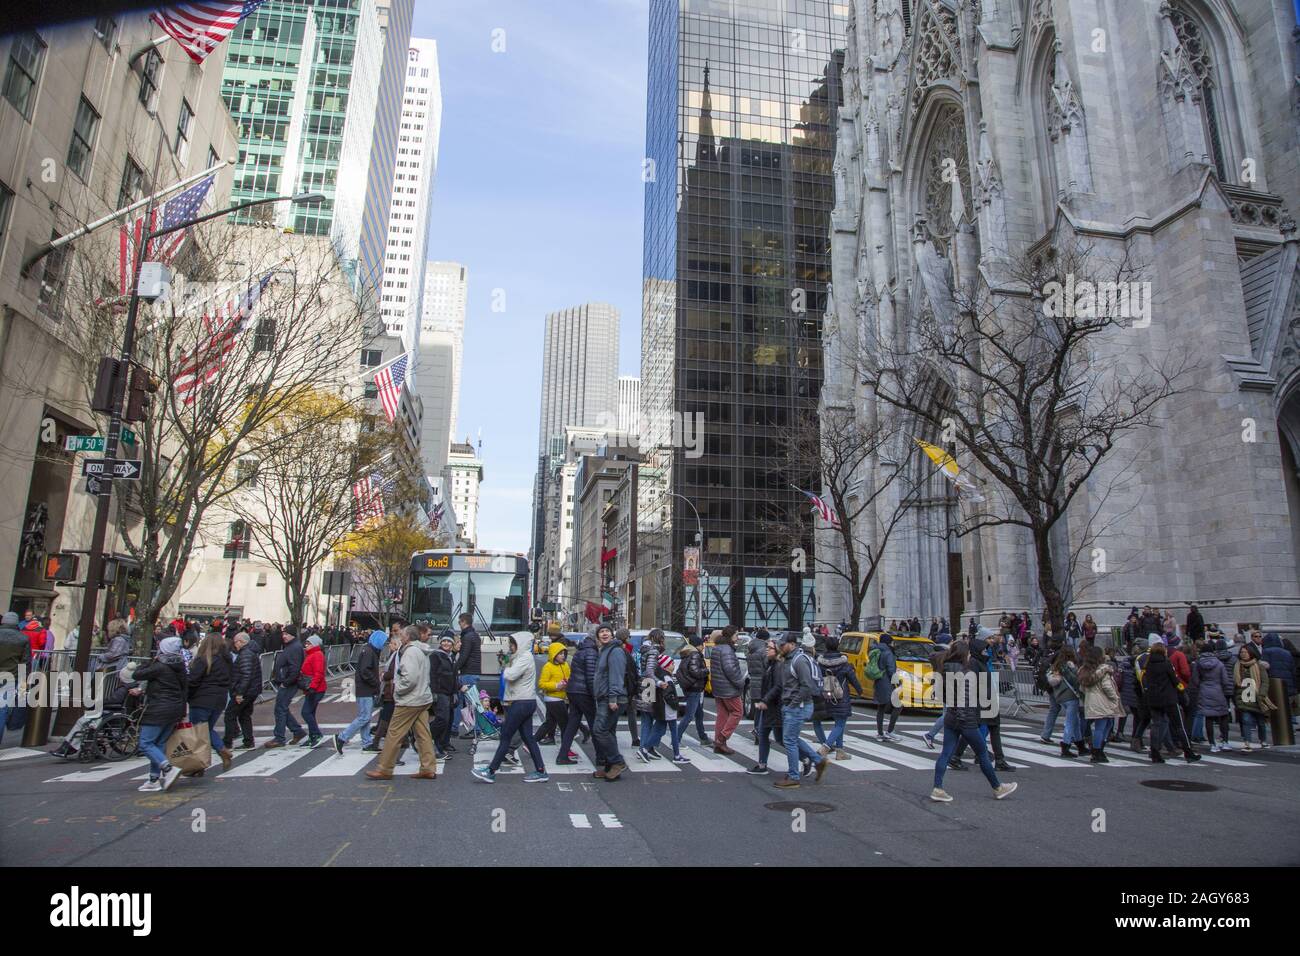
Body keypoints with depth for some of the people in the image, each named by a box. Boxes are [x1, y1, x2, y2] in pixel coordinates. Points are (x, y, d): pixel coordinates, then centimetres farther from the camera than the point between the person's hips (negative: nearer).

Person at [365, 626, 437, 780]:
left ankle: (384, 770, 9)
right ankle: (429, 768, 9)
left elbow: (410, 678, -26)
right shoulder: (422, 651, 14)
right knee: (423, 734, 8)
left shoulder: (410, 652, -16)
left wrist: (398, 689, -11)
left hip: (409, 701, -9)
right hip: (423, 699, 9)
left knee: (394, 734, 1)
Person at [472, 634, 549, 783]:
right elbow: (511, 676, 15)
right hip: (525, 702, 10)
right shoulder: (520, 657, 18)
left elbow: (510, 675, -24)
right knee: (528, 737, 9)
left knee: (505, 737, -3)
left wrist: (505, 669, -5)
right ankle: (541, 771, 11)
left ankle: (491, 771, 3)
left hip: (521, 703, -10)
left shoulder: (525, 657, -14)